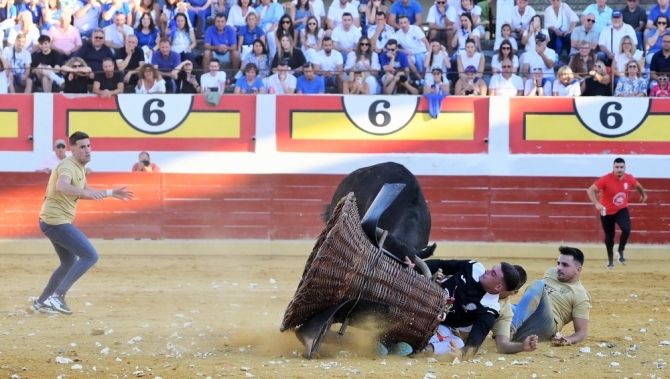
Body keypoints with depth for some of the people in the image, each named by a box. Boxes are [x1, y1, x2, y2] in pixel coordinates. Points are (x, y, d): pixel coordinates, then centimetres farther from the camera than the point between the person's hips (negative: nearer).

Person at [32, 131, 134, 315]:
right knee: (90, 255, -14)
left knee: (70, 262, 23)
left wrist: (111, 193, 22)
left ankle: (42, 302, 26)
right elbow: (61, 186, -41)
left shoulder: (80, 167, 13)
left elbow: (85, 193, 27)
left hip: (54, 222, 10)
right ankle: (58, 295, -17)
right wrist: (85, 192, -56)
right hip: (56, 220, -10)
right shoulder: (68, 166, -19)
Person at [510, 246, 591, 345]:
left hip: (542, 328, -7)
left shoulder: (581, 296, 4)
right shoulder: (551, 272, 24)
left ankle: (511, 329, -47)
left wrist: (568, 340, -20)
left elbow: (581, 332, -1)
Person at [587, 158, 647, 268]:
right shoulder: (606, 180, -25)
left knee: (626, 230, -24)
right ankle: (610, 259, 33)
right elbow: (590, 190, -28)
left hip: (622, 210, 2)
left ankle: (620, 251, 2)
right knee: (609, 236, 11)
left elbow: (638, 185, 13)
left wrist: (643, 194, 31)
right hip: (607, 212, -2)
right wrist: (597, 203, -42)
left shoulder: (629, 178, -12)